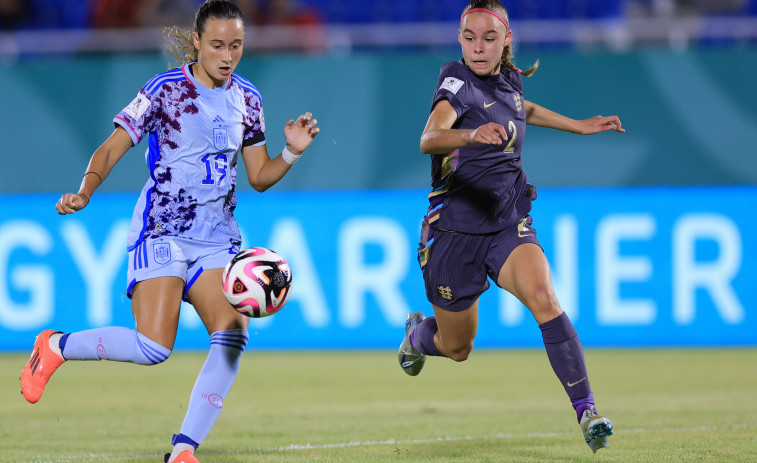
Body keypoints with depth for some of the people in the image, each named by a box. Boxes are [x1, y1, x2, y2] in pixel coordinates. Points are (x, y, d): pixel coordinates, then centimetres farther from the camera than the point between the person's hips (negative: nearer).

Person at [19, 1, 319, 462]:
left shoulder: (246, 98, 9)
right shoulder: (165, 90, -6)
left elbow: (259, 176, 13)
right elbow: (112, 150, -6)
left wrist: (292, 153, -6)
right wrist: (84, 193, -23)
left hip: (217, 240, 5)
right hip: (162, 232, -5)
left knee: (233, 334, -17)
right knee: (153, 347, -19)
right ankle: (56, 346, 7)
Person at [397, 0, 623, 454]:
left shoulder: (508, 79, 5)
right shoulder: (458, 81, -15)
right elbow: (430, 138, -35)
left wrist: (580, 125, 31)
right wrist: (471, 134, -55)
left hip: (509, 224, 4)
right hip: (456, 230, -4)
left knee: (544, 298, -26)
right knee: (457, 350, 12)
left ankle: (586, 411, -30)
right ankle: (418, 333, 49)